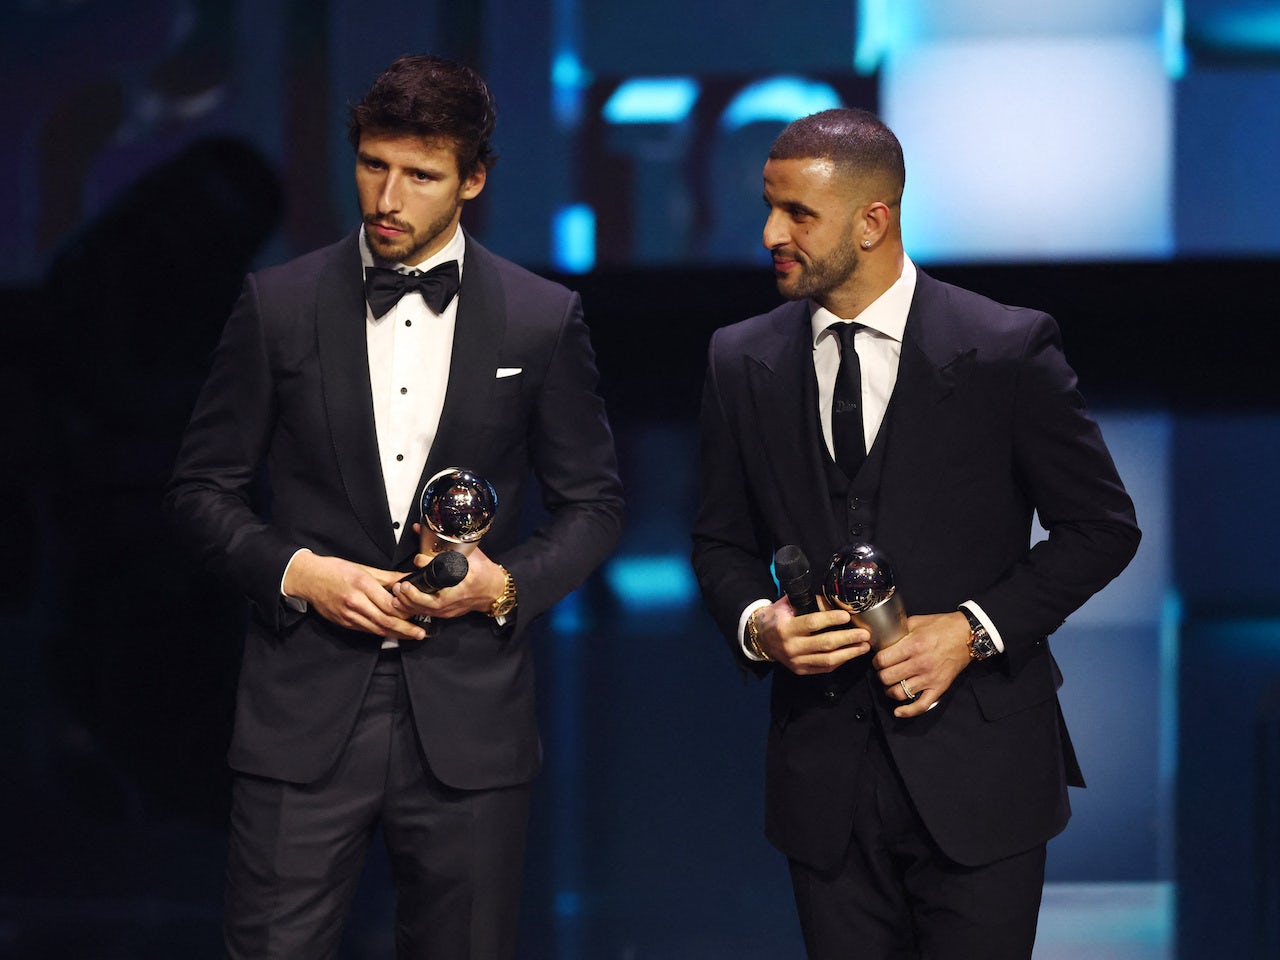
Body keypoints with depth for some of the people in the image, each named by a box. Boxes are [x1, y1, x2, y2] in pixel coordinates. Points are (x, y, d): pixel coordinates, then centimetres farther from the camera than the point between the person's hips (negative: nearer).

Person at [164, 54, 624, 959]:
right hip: (305, 715, 0)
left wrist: (507, 581, -9)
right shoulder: (279, 305, 3)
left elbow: (593, 504, 10)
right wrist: (296, 572, -10)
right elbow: (203, 488, 7)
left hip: (468, 725, 1)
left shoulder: (543, 320, 4)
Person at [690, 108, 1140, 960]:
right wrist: (756, 624, -7)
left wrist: (974, 629, -12)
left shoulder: (1008, 350, -5)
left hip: (975, 770, -3)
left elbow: (1102, 527, 0)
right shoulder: (743, 362, 6)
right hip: (823, 780, 3)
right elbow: (722, 539, 15)